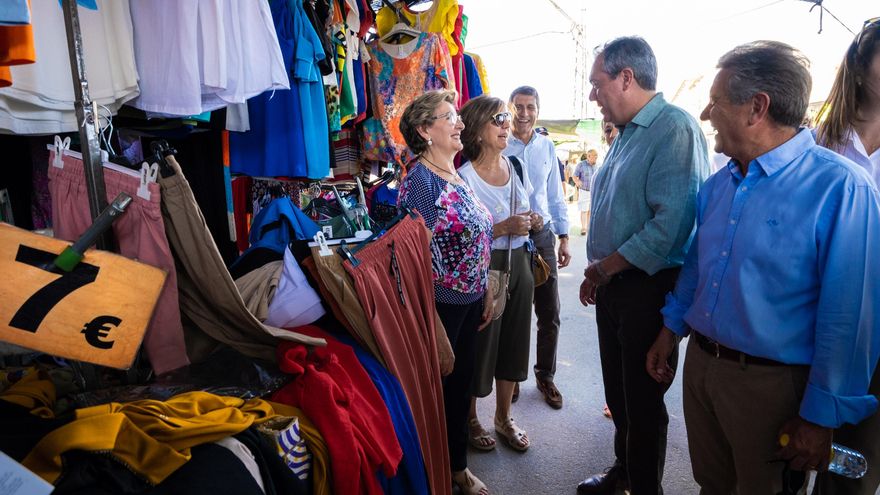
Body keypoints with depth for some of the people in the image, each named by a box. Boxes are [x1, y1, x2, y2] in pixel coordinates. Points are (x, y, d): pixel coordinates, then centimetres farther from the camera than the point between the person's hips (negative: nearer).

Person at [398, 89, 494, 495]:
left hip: (470, 299, 8)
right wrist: (429, 316, -18)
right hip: (442, 304, -8)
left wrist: (486, 294, 15)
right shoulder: (419, 181, -16)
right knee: (437, 388, 7)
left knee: (461, 383, 19)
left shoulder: (457, 177, 10)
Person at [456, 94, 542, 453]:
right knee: (481, 346, 6)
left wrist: (531, 222, -1)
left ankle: (504, 417, 34)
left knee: (513, 343, 15)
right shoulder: (465, 177, -15)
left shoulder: (514, 167, 6)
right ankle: (471, 419, 29)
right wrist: (505, 227, -23)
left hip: (518, 263, 7)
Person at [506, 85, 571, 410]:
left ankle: (546, 376, 27)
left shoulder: (547, 147, 8)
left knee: (549, 313, 9)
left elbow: (555, 196, 12)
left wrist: (564, 237, 9)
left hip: (542, 236, 4)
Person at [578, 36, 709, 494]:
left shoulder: (675, 128, -17)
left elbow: (671, 223, -27)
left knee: (642, 403, 8)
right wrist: (598, 274, 12)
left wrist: (604, 268, -17)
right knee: (617, 392, 21)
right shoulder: (625, 134, 12)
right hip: (612, 285, 8)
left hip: (648, 288, -8)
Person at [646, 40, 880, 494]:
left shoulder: (841, 189, -18)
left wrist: (821, 419, -14)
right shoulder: (719, 183, 4)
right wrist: (671, 329, 14)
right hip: (700, 364, 6)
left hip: (771, 385, -6)